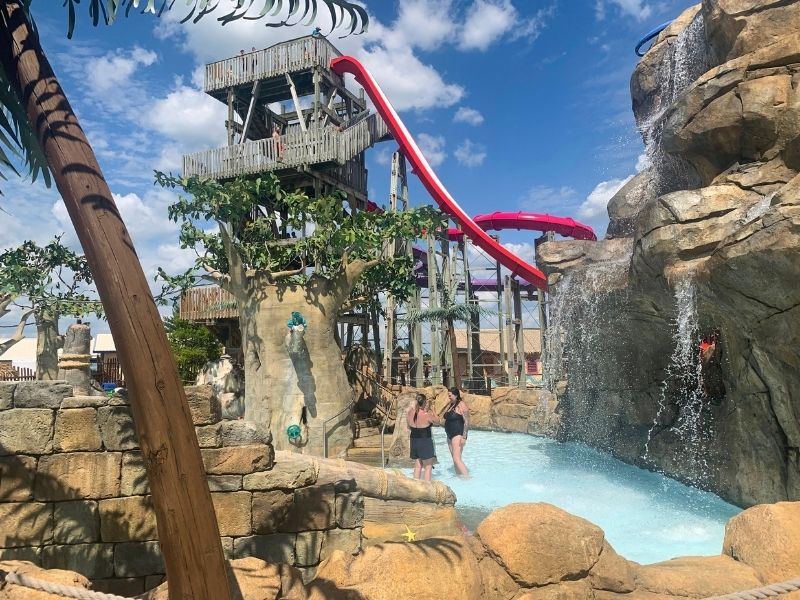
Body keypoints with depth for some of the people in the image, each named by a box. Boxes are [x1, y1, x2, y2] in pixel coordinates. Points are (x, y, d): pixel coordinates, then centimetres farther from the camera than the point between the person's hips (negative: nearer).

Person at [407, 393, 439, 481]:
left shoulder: (409, 413, -4)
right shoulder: (427, 415, -20)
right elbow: (437, 421, -2)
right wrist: (431, 410, 4)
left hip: (414, 441, 6)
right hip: (425, 442, -6)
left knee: (418, 466, 18)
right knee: (428, 467, 5)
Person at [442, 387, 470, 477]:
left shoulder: (461, 405, -12)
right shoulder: (450, 404, 14)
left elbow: (467, 422, -15)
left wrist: (464, 437, -19)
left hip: (458, 435, -9)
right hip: (450, 435, 9)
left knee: (456, 459, -16)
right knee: (455, 459, 11)